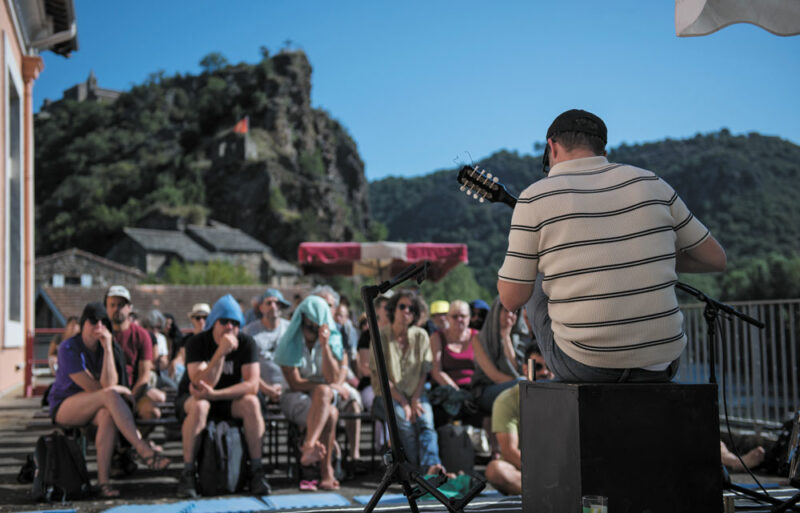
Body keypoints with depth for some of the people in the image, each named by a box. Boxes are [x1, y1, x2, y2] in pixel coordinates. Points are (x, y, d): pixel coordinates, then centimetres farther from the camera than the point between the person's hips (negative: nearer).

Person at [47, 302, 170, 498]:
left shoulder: (104, 345, 1)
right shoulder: (68, 348, -13)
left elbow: (108, 383, -18)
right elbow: (92, 388, -18)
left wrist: (108, 348, -23)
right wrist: (122, 390, -8)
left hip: (93, 408, 4)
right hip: (64, 406, -4)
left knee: (108, 415, -35)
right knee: (110, 395, -33)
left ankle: (103, 481, -39)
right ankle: (143, 450, -40)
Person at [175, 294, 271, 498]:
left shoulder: (246, 343, -10)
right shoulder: (196, 343, -16)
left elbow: (252, 385, -20)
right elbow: (202, 384, -28)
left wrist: (214, 394, -31)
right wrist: (221, 352, -39)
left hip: (228, 400, 2)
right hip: (191, 398, -2)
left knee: (251, 403, -28)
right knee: (199, 406, -36)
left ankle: (257, 471, -21)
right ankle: (188, 474, -28)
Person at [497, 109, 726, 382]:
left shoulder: (536, 198, -6)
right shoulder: (650, 184, 4)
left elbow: (511, 298, -3)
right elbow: (716, 258, 10)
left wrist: (523, 244, 15)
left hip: (583, 366, -3)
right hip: (660, 363, 4)